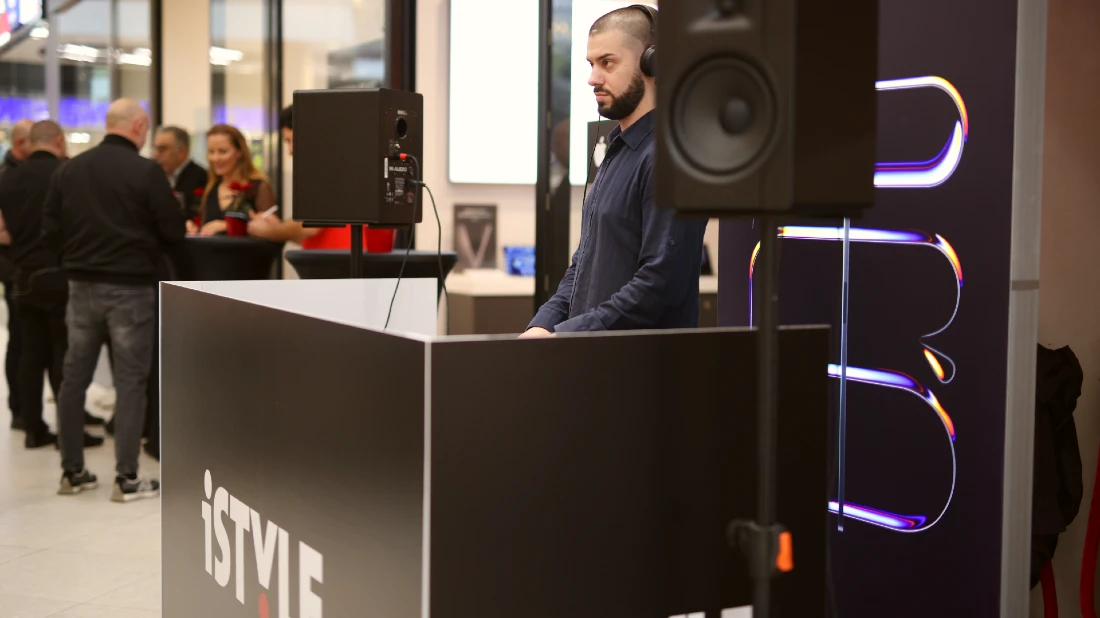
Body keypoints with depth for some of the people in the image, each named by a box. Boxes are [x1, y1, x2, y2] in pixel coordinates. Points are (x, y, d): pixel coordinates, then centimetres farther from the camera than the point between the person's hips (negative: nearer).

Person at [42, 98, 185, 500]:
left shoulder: (68, 170, 2)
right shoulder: (146, 171, -12)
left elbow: (50, 232, 3)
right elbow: (174, 231, -9)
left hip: (81, 285, 5)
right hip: (130, 287, -4)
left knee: (74, 378, 12)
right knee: (130, 381, 0)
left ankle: (72, 472, 18)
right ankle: (126, 478, 1)